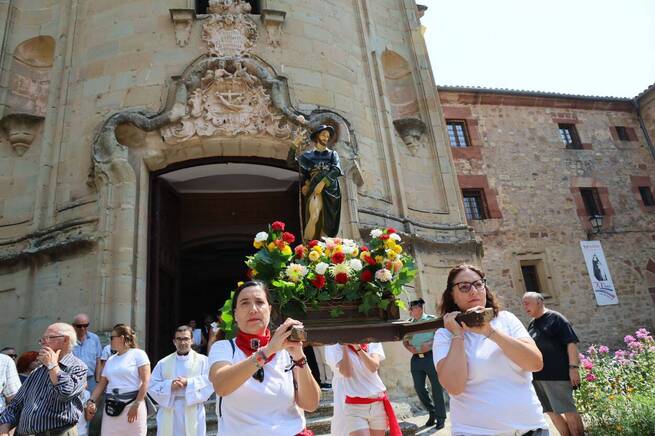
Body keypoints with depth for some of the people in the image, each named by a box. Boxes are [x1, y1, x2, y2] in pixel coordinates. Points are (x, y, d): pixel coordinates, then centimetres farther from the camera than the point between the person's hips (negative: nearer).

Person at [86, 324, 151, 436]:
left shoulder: (138, 354, -4)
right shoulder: (110, 360, 15)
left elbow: (145, 382, -10)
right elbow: (101, 384, 16)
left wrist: (136, 405, -15)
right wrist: (91, 400, 0)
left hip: (132, 405, -5)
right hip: (111, 407, 5)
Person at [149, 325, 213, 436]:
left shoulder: (202, 360, 2)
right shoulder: (163, 363, 10)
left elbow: (209, 383, -8)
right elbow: (152, 386, 4)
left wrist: (188, 383, -17)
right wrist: (170, 386, -13)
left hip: (193, 414, -2)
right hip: (169, 415, 2)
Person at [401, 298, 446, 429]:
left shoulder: (432, 319, -4)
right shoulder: (409, 323, 10)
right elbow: (404, 340, 15)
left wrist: (430, 345, -20)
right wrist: (408, 347, -4)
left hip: (431, 356, -5)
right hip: (416, 358, 5)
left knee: (436, 388, 2)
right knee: (419, 388, 9)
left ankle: (440, 417, 17)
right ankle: (432, 412, 29)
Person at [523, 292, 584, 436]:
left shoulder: (555, 318, -6)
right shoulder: (531, 325, 15)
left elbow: (571, 342, -12)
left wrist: (573, 367, -19)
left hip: (557, 374, -7)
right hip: (537, 376, 7)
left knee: (568, 411, 2)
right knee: (551, 412, 14)